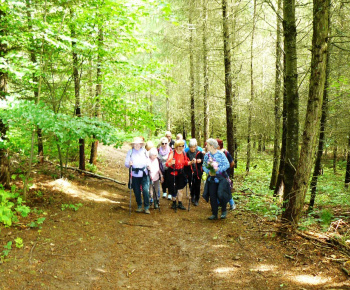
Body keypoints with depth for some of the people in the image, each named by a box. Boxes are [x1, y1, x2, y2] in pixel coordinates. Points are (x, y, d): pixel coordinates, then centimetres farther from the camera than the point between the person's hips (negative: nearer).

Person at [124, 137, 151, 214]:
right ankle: (139, 206, 23)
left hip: (144, 174, 0)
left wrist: (148, 165, -7)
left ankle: (146, 207, -1)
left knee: (145, 190, -10)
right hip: (134, 175, 0)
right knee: (137, 191, 6)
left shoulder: (144, 151, 11)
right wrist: (129, 164, -19)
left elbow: (148, 161, 14)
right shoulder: (130, 152, 7)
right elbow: (126, 163, 3)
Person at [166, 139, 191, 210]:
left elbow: (186, 162, 8)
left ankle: (180, 204, 18)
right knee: (173, 189, 6)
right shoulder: (172, 153, -19)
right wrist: (171, 163, -44)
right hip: (172, 173, -4)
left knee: (180, 189, 6)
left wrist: (191, 162, -10)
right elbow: (167, 164, -22)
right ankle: (174, 203, 25)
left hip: (180, 173, 4)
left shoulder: (183, 153, -3)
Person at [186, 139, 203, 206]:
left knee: (197, 186, 5)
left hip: (198, 172, 0)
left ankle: (196, 199, 19)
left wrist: (201, 160, -15)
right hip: (190, 172, 0)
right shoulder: (187, 153, -3)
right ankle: (192, 197, 32)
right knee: (191, 186, 7)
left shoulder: (199, 153, -4)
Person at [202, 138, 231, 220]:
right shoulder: (207, 155, 4)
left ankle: (224, 211, 13)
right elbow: (204, 166, 8)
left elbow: (227, 164, -11)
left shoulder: (220, 154, -10)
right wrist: (208, 171, -11)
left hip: (221, 178, -4)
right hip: (211, 178, 5)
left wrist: (218, 169, -20)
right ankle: (214, 214, 18)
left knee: (220, 194, -14)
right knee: (212, 196, 4)